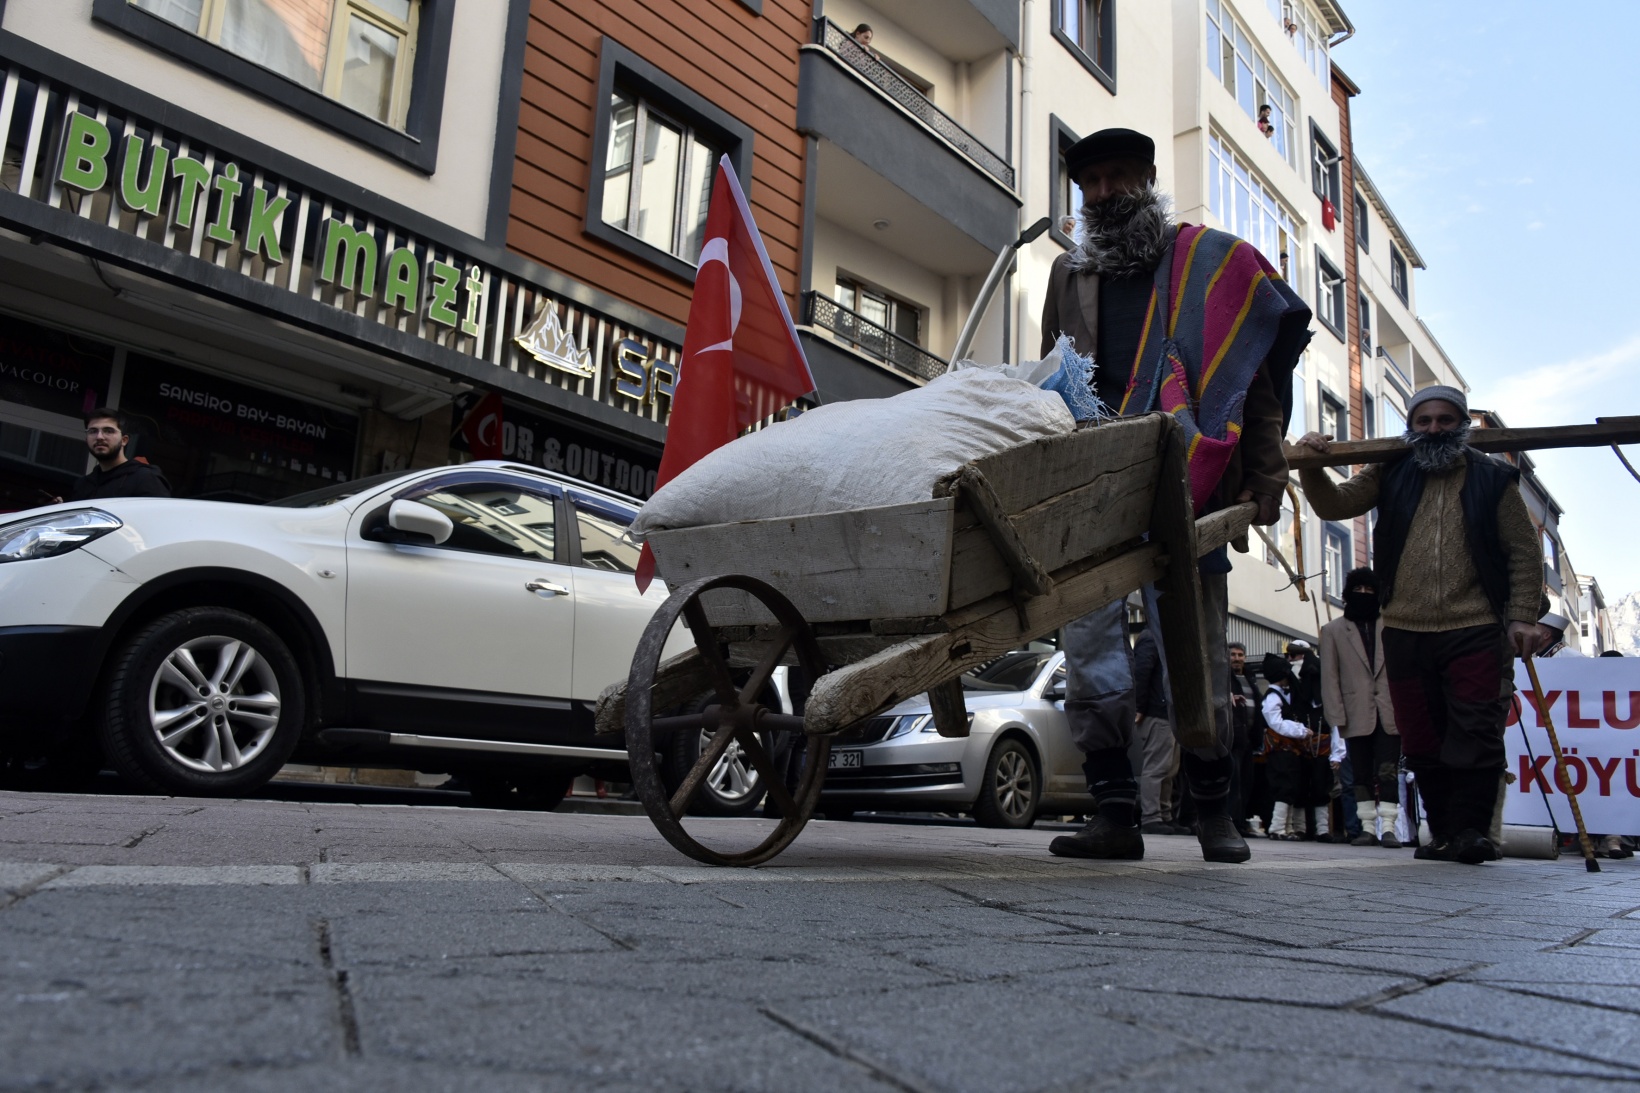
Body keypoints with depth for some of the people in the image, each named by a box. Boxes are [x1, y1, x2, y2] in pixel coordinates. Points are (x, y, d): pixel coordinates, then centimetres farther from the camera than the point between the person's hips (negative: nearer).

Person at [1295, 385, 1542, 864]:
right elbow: (1335, 505, 3)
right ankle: (1443, 831, 15)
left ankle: (1469, 829, -1)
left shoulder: (1493, 478, 8)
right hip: (1405, 632, 2)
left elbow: (1524, 552, 7)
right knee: (1421, 740, 6)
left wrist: (1522, 616, -2)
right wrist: (1312, 468, -16)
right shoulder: (1391, 474, 12)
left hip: (1475, 631, -2)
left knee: (1475, 734, -8)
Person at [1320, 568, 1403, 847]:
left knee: (1388, 772, -4)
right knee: (1362, 774, 6)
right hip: (1357, 716, 1)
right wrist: (1336, 715, -4)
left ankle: (1388, 828, -3)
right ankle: (1368, 828, 11)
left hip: (1389, 713, 0)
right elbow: (1329, 676, 5)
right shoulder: (1333, 630, 10)